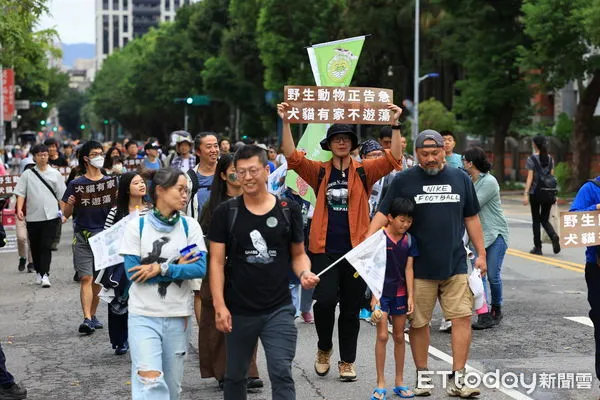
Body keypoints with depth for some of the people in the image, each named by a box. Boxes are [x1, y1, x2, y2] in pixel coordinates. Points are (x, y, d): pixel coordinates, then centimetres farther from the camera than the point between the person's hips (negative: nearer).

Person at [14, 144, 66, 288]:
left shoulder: (55, 174, 7)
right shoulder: (27, 174, 6)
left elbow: (61, 195, 10)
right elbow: (21, 194, 2)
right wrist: (19, 209, -13)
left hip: (51, 216, -1)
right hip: (33, 217, 1)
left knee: (46, 246, -10)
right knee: (35, 247, 10)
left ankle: (45, 274, -12)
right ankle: (38, 272, 26)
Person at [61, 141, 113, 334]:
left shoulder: (110, 182, 10)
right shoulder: (76, 184, 4)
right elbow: (66, 214, 6)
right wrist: (70, 204, -15)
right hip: (83, 236, -2)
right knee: (86, 278, -9)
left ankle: (93, 315, 19)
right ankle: (87, 319, -13)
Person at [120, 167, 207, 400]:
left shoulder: (189, 226, 1)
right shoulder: (137, 226, -3)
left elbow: (201, 268, -10)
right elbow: (133, 273, -10)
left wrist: (160, 269, -17)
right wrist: (178, 267, -10)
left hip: (179, 315, 3)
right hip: (143, 315, -3)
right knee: (150, 380, -19)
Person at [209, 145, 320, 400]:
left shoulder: (289, 211, 1)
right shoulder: (226, 213, -2)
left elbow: (298, 254, 10)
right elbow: (217, 262, -3)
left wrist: (304, 273, -13)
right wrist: (219, 305, -12)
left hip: (279, 309, -1)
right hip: (238, 311, 1)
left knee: (282, 374, -9)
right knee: (235, 377, 15)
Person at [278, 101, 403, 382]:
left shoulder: (364, 172, 4)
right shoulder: (319, 172, 5)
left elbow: (393, 158, -7)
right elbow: (292, 156, -5)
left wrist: (395, 124, -16)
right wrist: (285, 122, -13)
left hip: (357, 250, 1)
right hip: (324, 250, -1)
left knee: (351, 308, 8)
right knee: (325, 300, -14)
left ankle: (347, 361, 22)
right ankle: (324, 349, 14)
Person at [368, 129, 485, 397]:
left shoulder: (460, 179, 8)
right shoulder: (403, 181, 1)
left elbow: (471, 218, 14)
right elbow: (383, 214, -4)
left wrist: (481, 254, 11)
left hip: (455, 265, 2)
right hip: (419, 267, -1)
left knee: (462, 317, -5)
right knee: (418, 322, 6)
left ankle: (458, 379, 0)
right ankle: (422, 376, 21)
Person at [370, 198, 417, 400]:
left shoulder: (409, 240, 1)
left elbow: (409, 269, 0)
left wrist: (411, 296, -5)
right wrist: (375, 295, -14)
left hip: (400, 292, 4)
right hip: (382, 291, -4)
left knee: (399, 337, 11)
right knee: (382, 336, -6)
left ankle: (399, 382, 20)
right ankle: (380, 384, 1)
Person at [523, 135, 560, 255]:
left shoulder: (532, 159, -6)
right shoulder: (550, 158, 7)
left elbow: (530, 177, -11)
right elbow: (552, 175, 9)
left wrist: (526, 194, -12)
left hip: (536, 193, -4)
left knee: (536, 220, 6)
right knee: (545, 219, 13)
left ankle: (538, 247, 8)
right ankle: (554, 236, -15)